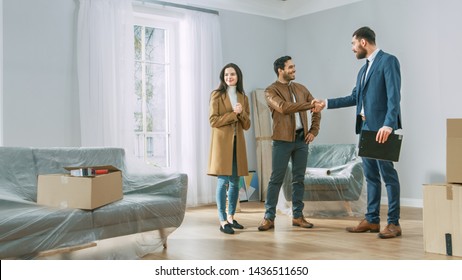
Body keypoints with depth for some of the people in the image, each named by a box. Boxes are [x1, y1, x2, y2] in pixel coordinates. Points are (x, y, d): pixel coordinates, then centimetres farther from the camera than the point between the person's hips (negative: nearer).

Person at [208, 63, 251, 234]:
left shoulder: (243, 97, 14)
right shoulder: (217, 95, 0)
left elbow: (247, 125, 10)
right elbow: (213, 121, -9)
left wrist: (241, 112, -8)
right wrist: (233, 114, -11)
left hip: (237, 143, 5)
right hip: (222, 142, -5)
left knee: (235, 182, 7)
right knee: (223, 181, -9)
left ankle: (231, 217, 18)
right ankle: (223, 221, -6)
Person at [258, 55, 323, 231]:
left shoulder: (300, 88, 14)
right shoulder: (271, 91, -3)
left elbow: (316, 110, 19)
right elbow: (284, 107, -22)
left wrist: (314, 131, 7)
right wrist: (310, 104, -22)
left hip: (302, 139, 5)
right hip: (283, 140, -5)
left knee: (299, 178, 8)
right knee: (276, 178, -2)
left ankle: (297, 216, 16)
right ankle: (269, 217, 4)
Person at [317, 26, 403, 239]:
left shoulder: (388, 61, -6)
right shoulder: (364, 69, 20)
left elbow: (394, 95, -16)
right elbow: (354, 97, 25)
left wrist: (388, 124, -26)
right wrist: (326, 103, 23)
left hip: (381, 127, -9)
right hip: (365, 127, 9)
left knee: (388, 173, -4)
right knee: (371, 175, 11)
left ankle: (393, 223, 2)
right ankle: (372, 220, 17)